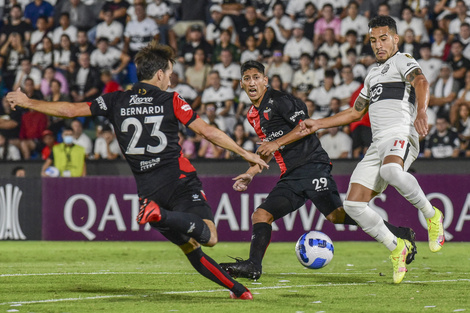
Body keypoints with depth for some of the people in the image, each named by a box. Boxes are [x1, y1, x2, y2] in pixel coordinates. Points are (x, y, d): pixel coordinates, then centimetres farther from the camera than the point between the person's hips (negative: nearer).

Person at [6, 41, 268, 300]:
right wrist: (245, 154, 7)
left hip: (148, 190, 4)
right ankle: (163, 215, -39)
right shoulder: (171, 101, 0)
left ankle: (236, 289, 11)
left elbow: (70, 110, 10)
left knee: (190, 248, 14)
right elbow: (207, 131, -2)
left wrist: (27, 103, 22)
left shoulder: (116, 101, 8)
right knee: (209, 237, -19)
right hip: (179, 179, -4)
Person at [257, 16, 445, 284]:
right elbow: (355, 112, 39)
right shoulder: (373, 76, 30)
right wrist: (318, 124, 32)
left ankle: (431, 215, -21)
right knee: (353, 205, -6)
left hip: (401, 136, -8)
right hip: (377, 145, 8)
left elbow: (421, 82, -18)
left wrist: (421, 112, -39)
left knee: (390, 171, -42)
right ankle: (397, 248, 8)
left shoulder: (403, 61, 4)